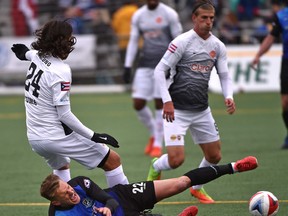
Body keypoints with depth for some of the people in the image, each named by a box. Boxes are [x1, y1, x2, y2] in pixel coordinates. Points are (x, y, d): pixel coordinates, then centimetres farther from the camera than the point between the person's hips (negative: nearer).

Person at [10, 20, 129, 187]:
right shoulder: (61, 71, -20)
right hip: (56, 136, -9)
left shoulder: (37, 57, 3)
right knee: (113, 160, -1)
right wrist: (94, 136, -17)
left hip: (34, 138, 9)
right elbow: (64, 115, -21)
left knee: (61, 165, 38)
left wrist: (26, 53, 55)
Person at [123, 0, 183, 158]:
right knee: (138, 103, -4)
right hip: (145, 63, 4)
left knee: (160, 103, -7)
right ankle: (153, 134, 21)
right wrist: (127, 67, 7)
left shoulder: (169, 14, -3)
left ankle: (158, 144, 5)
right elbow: (133, 42, 12)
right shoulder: (138, 16, 8)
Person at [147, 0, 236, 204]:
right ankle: (155, 168, 20)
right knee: (176, 159, -15)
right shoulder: (182, 42, -12)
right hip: (177, 111, -6)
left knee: (214, 156, 10)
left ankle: (197, 187, 36)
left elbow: (224, 75, 13)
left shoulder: (218, 46, 5)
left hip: (202, 111, 6)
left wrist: (229, 97, -8)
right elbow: (160, 70, -11)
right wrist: (167, 101, -19)